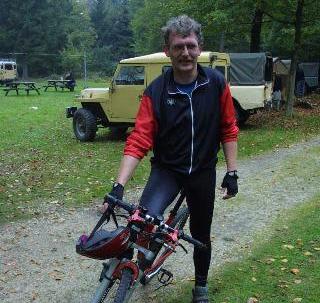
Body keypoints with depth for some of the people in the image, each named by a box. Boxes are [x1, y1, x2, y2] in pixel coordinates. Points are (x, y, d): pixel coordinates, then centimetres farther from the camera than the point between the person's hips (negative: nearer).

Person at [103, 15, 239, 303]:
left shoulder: (216, 83, -10)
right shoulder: (155, 92, -15)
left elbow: (228, 130, -1)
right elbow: (138, 141, -19)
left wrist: (232, 172, -4)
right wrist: (119, 186, -28)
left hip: (203, 172, 2)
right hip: (166, 169, -1)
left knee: (201, 234, 16)